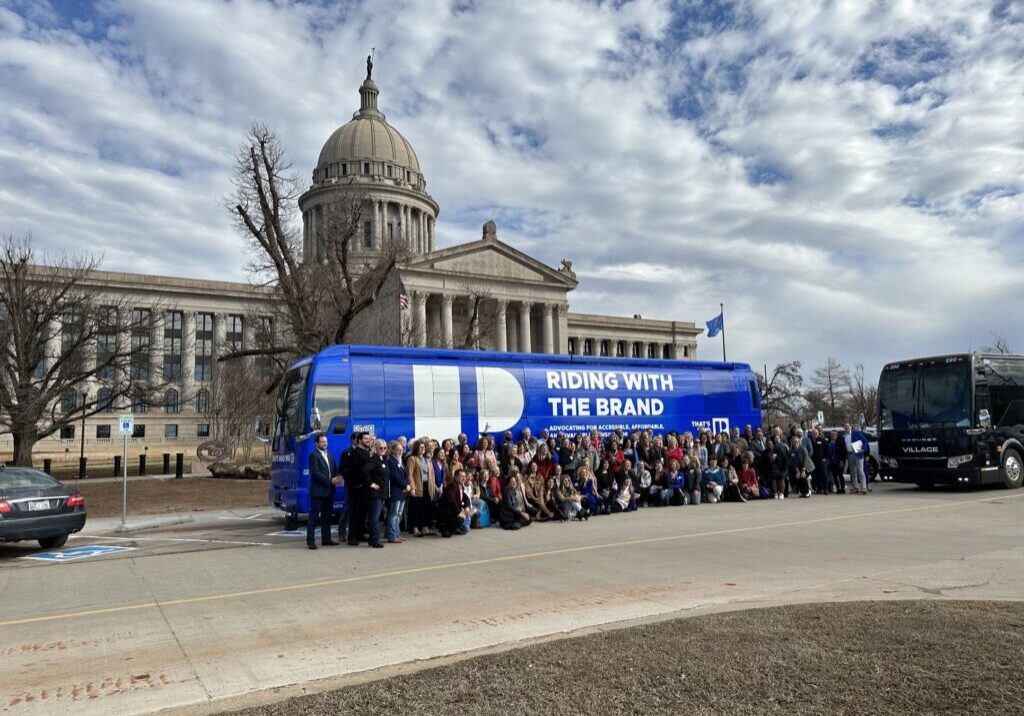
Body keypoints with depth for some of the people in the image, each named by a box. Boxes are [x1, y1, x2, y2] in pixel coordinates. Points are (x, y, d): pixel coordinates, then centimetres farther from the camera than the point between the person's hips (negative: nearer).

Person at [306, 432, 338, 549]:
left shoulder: (329, 455, 17)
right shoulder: (313, 456, -9)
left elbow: (335, 469, 16)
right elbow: (316, 473, -17)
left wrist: (336, 478, -6)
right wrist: (330, 480, -20)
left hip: (329, 491, 8)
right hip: (317, 491, -8)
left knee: (327, 516, 12)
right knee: (314, 516, -4)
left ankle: (326, 539, 19)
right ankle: (310, 541, -1)